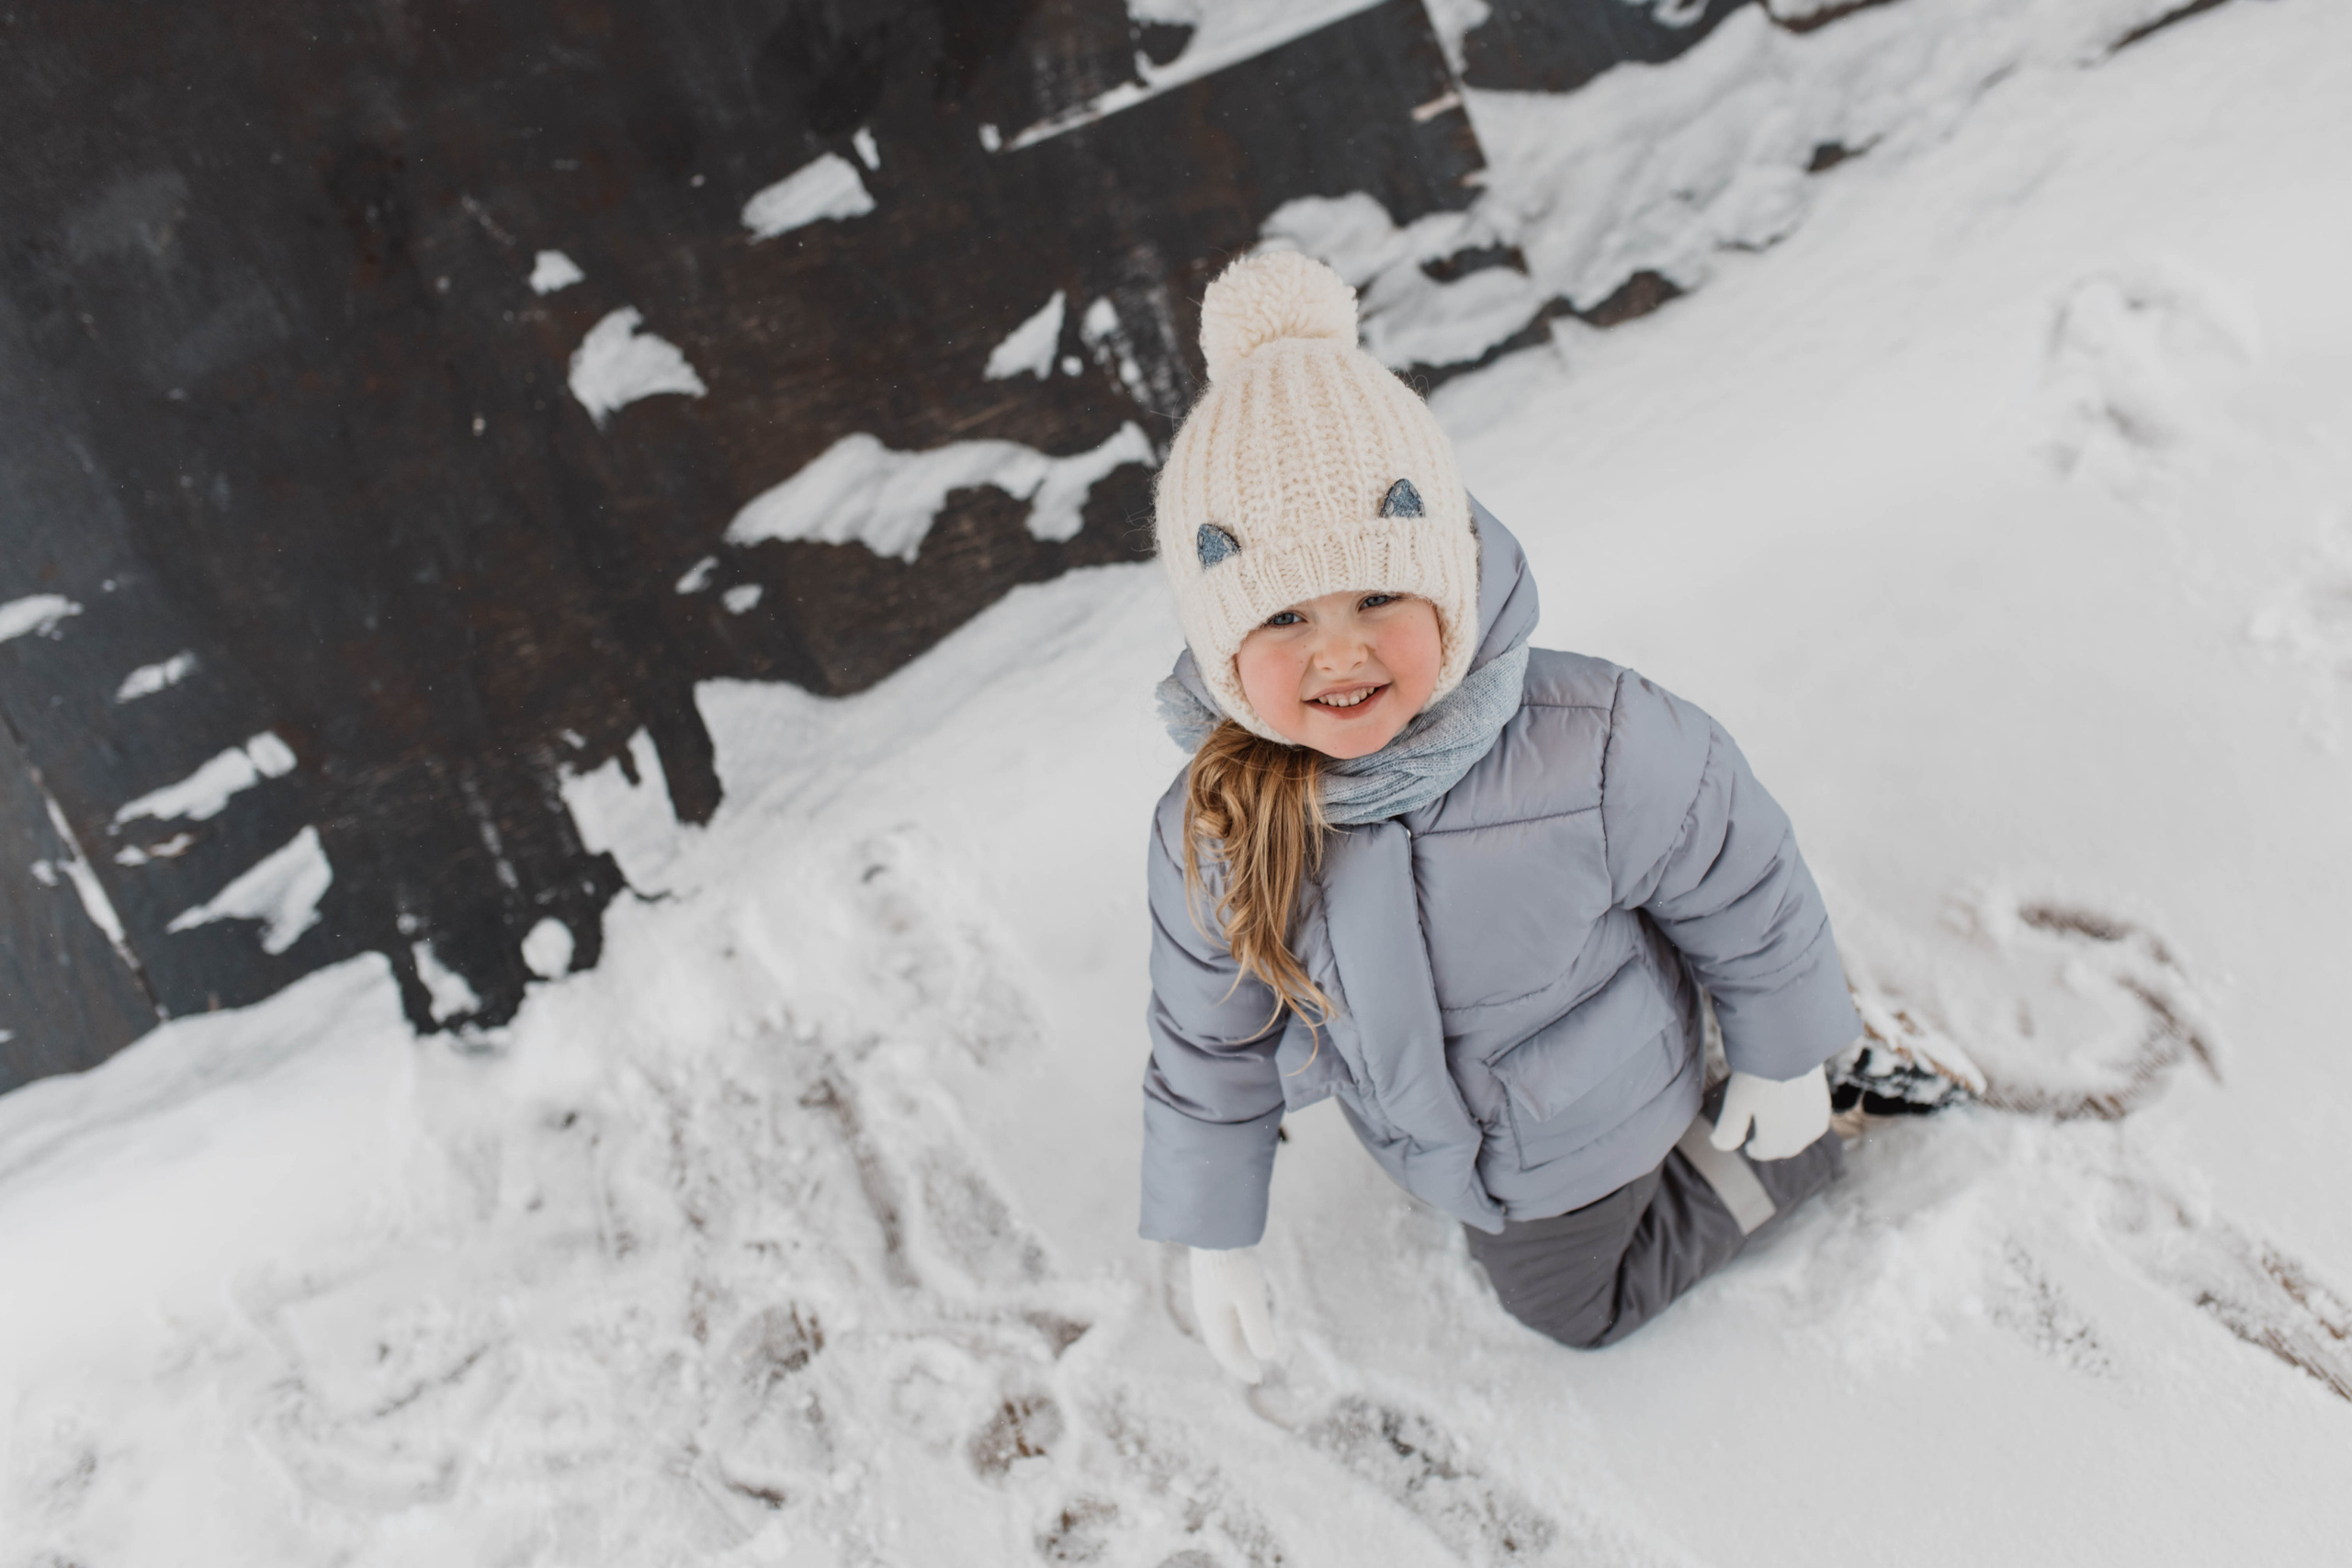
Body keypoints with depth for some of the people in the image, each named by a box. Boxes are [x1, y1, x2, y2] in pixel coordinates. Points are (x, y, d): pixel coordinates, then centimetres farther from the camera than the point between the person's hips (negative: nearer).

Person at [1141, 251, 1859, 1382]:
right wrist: (1215, 1236, 0)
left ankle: (1786, 1147, 38)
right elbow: (1207, 1045, -10)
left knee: (1572, 1302, 25)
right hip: (1416, 1136, 3)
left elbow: (1744, 892, -19)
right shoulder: (1210, 835, -29)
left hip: (1580, 1135, -3)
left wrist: (1782, 1059, -3)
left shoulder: (1603, 751, -40)